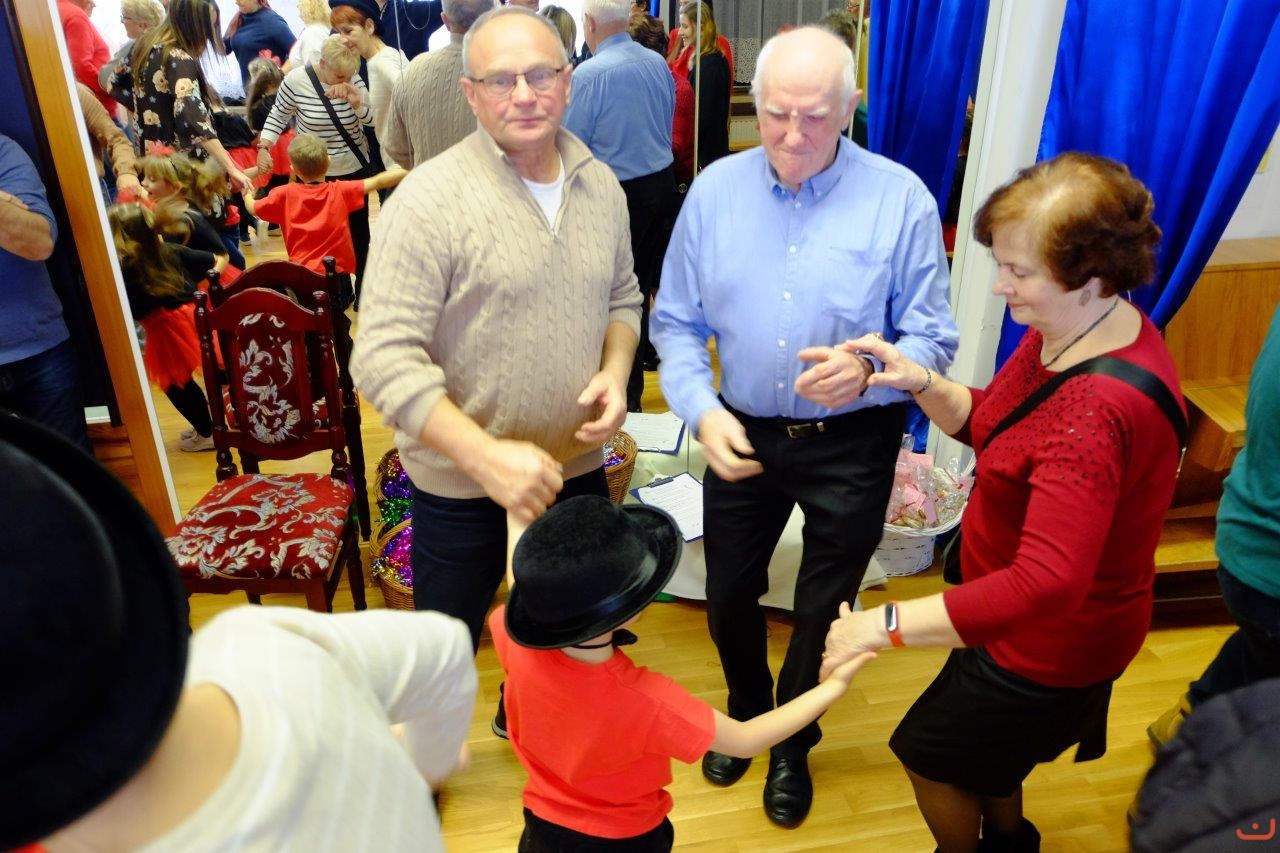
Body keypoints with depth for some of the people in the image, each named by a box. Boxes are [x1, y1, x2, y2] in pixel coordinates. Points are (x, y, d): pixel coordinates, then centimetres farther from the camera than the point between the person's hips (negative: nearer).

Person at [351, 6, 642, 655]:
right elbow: (385, 359, -21)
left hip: (579, 466, 5)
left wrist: (615, 372, -6)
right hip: (462, 486, -5)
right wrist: (488, 458, -28)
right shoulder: (429, 201, -17)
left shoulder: (601, 187, 1)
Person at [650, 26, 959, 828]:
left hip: (852, 446, -2)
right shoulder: (715, 190, -6)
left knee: (823, 613, 17)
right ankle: (746, 712, 53)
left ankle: (793, 744, 47)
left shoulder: (900, 198, -13)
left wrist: (868, 370, -31)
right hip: (743, 434, 3)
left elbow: (934, 338, -10)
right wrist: (703, 410, -17)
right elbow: (676, 322, -1)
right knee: (729, 596, 20)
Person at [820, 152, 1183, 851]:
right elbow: (989, 423, 3)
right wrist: (918, 381, -17)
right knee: (988, 745, 32)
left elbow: (1047, 584, -43)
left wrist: (886, 625, -40)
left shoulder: (1094, 412, -39)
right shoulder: (1070, 331, -9)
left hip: (1050, 645, -8)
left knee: (930, 754, 16)